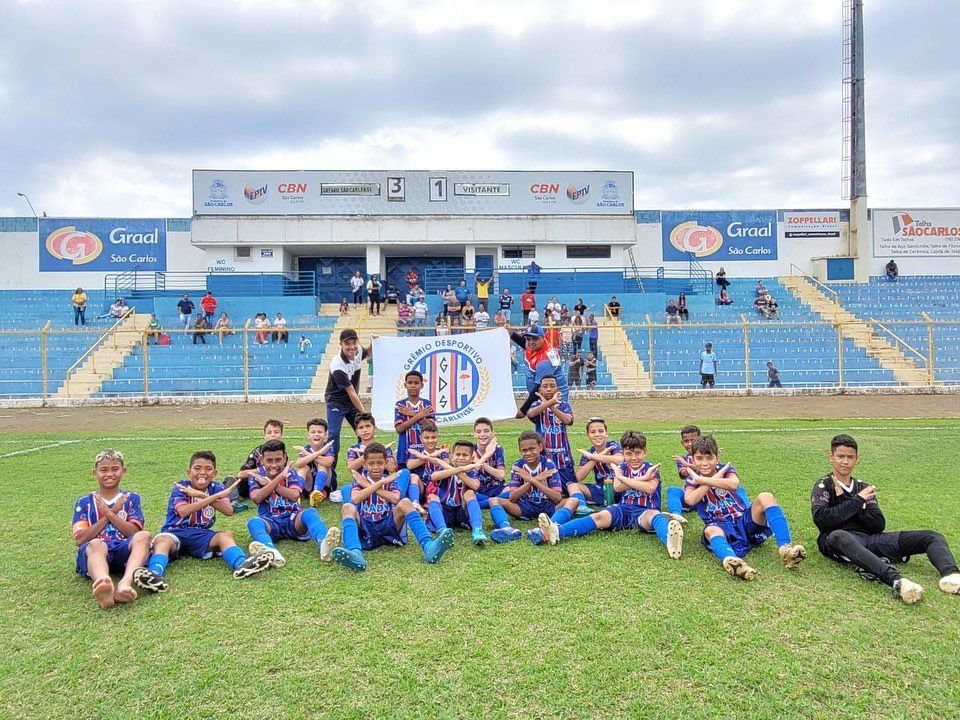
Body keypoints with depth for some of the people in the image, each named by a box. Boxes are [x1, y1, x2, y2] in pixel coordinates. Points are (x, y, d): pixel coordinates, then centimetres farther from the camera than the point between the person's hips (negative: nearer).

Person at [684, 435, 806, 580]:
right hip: (722, 528, -2)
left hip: (745, 521, 2)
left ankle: (785, 548, -39)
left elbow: (734, 484, -21)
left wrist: (702, 480, -16)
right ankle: (730, 560, -72)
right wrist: (716, 477, -13)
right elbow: (690, 500, -20)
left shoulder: (725, 469, 5)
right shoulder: (692, 480, 5)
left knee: (765, 497, -23)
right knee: (710, 530, -37)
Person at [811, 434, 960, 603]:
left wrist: (846, 500, -2)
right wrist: (856, 502, -6)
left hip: (870, 539, 5)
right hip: (838, 543, -5)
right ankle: (895, 581, -58)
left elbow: (879, 526, 8)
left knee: (932, 536, -6)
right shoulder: (823, 486, 9)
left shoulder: (863, 488, 21)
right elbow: (820, 519, -10)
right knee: (838, 535, -42)